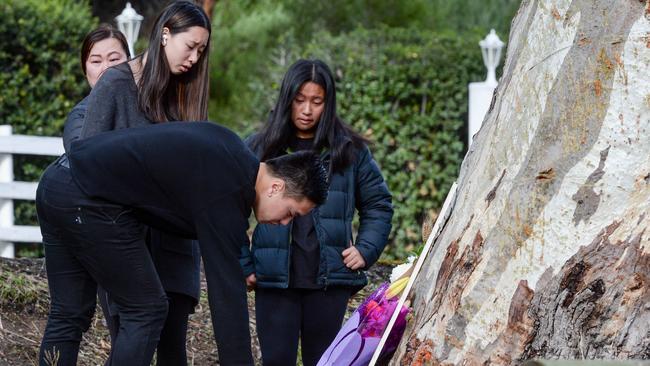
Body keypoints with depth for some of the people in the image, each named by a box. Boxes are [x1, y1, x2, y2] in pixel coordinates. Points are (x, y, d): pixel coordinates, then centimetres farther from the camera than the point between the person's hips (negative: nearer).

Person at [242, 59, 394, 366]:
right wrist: (243, 266, -2)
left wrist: (365, 250, 0)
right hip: (274, 279, -1)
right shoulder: (259, 148, 3)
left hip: (329, 281, 1)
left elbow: (378, 205, 13)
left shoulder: (349, 150, 6)